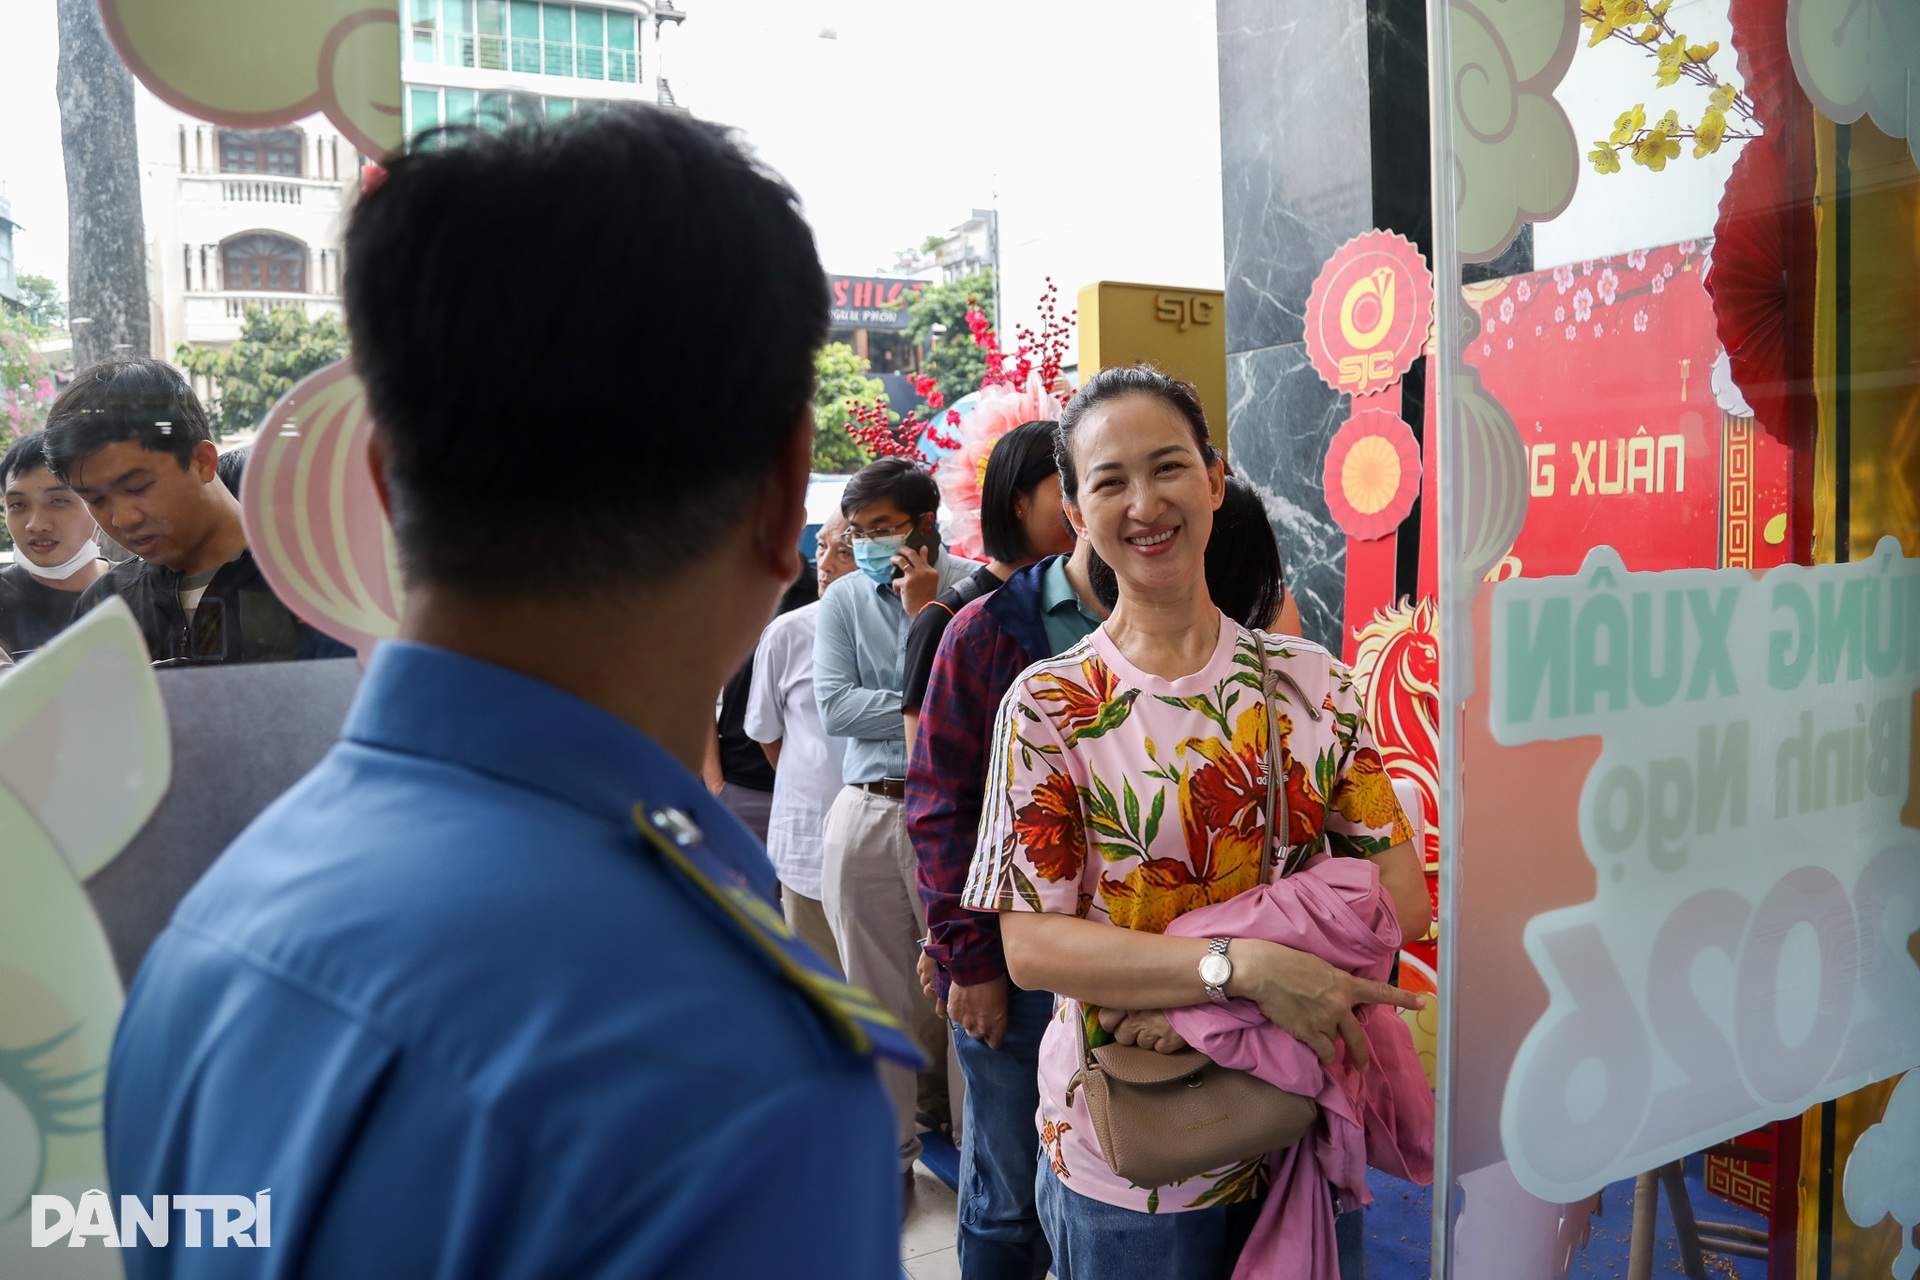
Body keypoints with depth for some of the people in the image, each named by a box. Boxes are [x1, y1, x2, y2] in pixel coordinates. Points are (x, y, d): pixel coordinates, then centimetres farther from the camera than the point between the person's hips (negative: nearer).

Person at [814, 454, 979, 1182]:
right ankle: (889, 1146, 26)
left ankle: (946, 1109, 31)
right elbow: (834, 707, -6)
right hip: (866, 814, 2)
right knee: (878, 993, 11)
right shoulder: (844, 600, 6)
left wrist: (923, 611, -13)